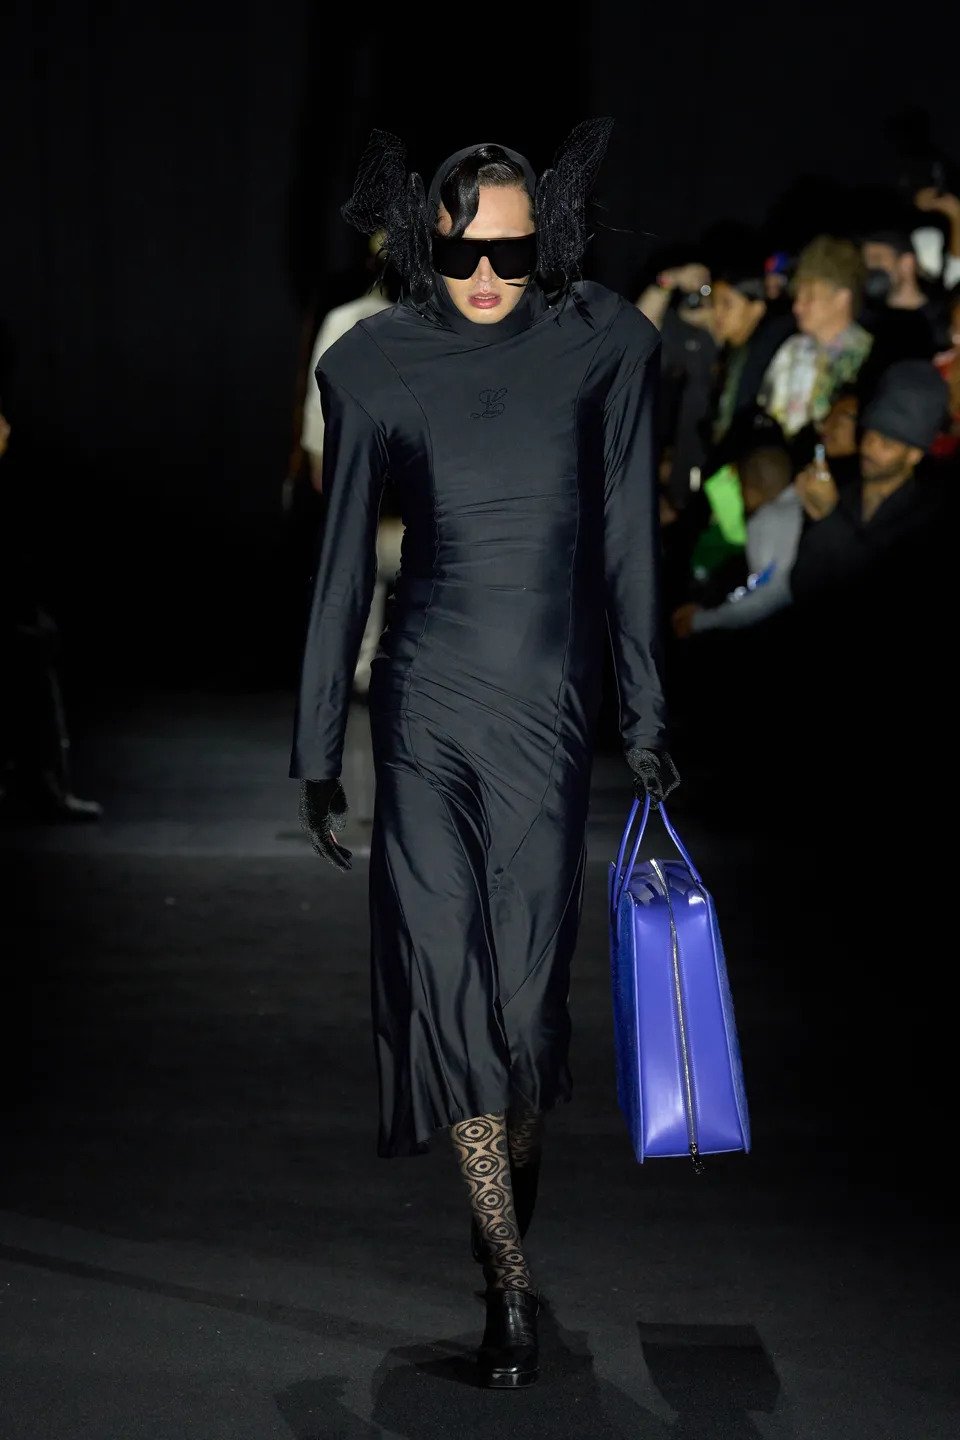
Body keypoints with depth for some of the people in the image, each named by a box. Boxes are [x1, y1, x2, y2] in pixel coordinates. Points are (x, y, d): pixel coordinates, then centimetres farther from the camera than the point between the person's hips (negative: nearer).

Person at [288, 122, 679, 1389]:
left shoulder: (605, 343, 0)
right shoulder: (375, 366, 1)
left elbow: (627, 535, 4)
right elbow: (344, 562, 5)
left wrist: (647, 712, 4)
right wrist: (317, 753, 6)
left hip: (550, 708, 0)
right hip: (425, 700, 0)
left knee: (528, 984, 2)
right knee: (447, 977, -7)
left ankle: (511, 1218, 28)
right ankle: (510, 1283, -2)